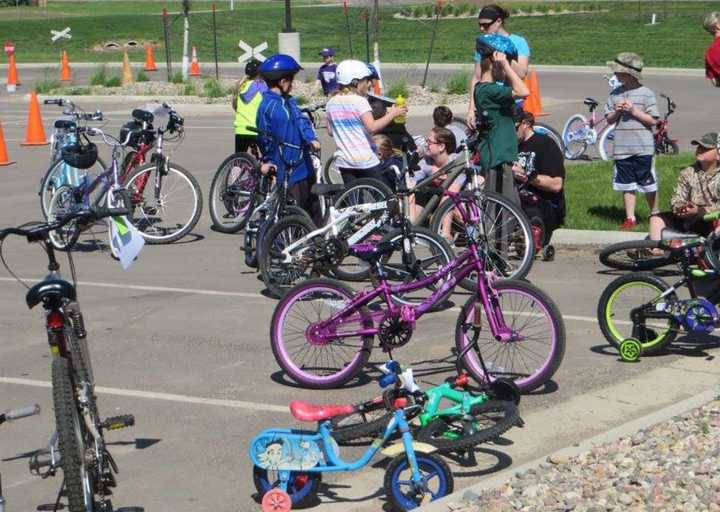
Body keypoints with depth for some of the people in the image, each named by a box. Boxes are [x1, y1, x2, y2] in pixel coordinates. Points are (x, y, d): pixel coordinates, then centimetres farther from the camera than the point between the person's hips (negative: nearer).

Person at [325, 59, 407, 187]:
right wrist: (392, 114, -14)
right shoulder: (359, 101, -11)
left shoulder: (331, 103, 8)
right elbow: (372, 127, -22)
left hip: (344, 161, 6)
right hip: (365, 161, -6)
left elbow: (331, 131, 14)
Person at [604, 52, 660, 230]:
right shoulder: (615, 94, 8)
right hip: (621, 148, 4)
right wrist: (617, 112, -9)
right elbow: (609, 120, 11)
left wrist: (634, 111, -15)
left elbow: (653, 120, -7)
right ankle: (630, 218, 15)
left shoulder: (646, 94, -5)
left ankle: (655, 215, 21)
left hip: (643, 148, -4)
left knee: (649, 185, 5)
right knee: (627, 185, 7)